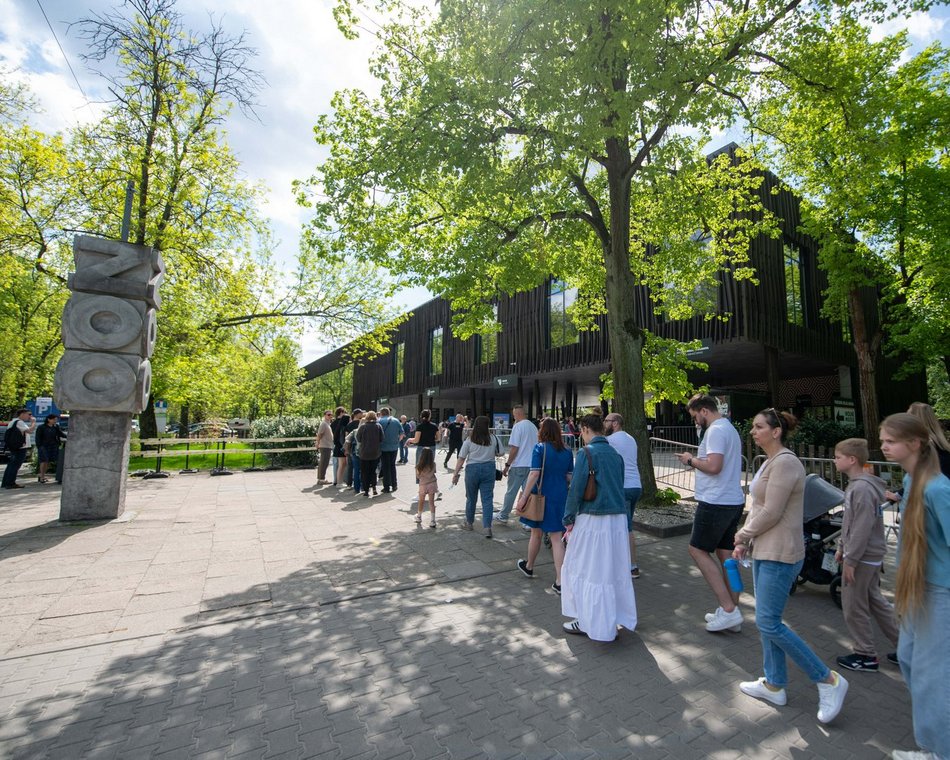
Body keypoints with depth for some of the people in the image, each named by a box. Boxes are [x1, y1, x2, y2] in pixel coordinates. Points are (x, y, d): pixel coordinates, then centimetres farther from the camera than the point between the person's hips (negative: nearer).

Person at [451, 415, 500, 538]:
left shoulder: (469, 441, -5)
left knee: (471, 498, 15)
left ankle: (469, 523, 31)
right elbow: (499, 453, 8)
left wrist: (456, 474, 1)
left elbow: (461, 458, -5)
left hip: (473, 469, -1)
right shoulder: (493, 439, -3)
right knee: (487, 499, 4)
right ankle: (487, 527, -2)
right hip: (489, 468, 1)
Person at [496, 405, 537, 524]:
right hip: (532, 465, 6)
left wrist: (507, 465, -8)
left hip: (518, 465, -6)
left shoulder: (518, 426, -12)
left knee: (510, 492, 8)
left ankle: (503, 517, 21)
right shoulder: (534, 426, 9)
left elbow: (514, 448, -15)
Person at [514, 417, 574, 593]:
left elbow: (534, 474, -18)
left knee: (536, 533, 16)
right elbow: (569, 477, 6)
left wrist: (523, 498, -15)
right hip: (561, 498, 3)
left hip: (542, 496, -3)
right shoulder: (567, 451, 3)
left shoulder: (540, 448, -11)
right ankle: (560, 581, 3)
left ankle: (529, 566, 39)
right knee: (556, 538, 6)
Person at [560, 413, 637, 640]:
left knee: (583, 569, 9)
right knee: (616, 570, 16)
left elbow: (576, 488, -13)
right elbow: (619, 486, 15)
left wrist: (569, 519, -4)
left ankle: (586, 621, 17)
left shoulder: (586, 452, -11)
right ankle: (618, 619, 27)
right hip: (619, 519, 6)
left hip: (593, 519, -6)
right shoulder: (615, 454, 8)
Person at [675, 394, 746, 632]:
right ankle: (732, 612, 21)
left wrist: (691, 460, -10)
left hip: (716, 503, -10)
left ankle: (728, 609, 0)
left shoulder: (716, 430, -15)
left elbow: (714, 466, -25)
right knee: (726, 554, 14)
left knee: (698, 549, 0)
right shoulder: (729, 429, 17)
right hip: (734, 501, 10)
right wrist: (696, 460, 11)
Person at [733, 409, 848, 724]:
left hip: (780, 555, -10)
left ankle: (828, 680, 13)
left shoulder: (785, 463, -19)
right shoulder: (770, 462, 11)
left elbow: (771, 513, -21)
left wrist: (742, 534, -7)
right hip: (765, 552, 10)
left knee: (769, 623, -3)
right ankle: (774, 684, 29)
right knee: (767, 621, 16)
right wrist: (744, 543, 11)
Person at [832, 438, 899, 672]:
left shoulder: (862, 488, -23)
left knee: (854, 607, 3)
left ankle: (866, 655, 17)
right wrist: (842, 548, 20)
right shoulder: (856, 485, 8)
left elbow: (862, 528, -24)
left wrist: (850, 560, -20)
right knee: (875, 601, 21)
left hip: (863, 557, -9)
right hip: (870, 556, 9)